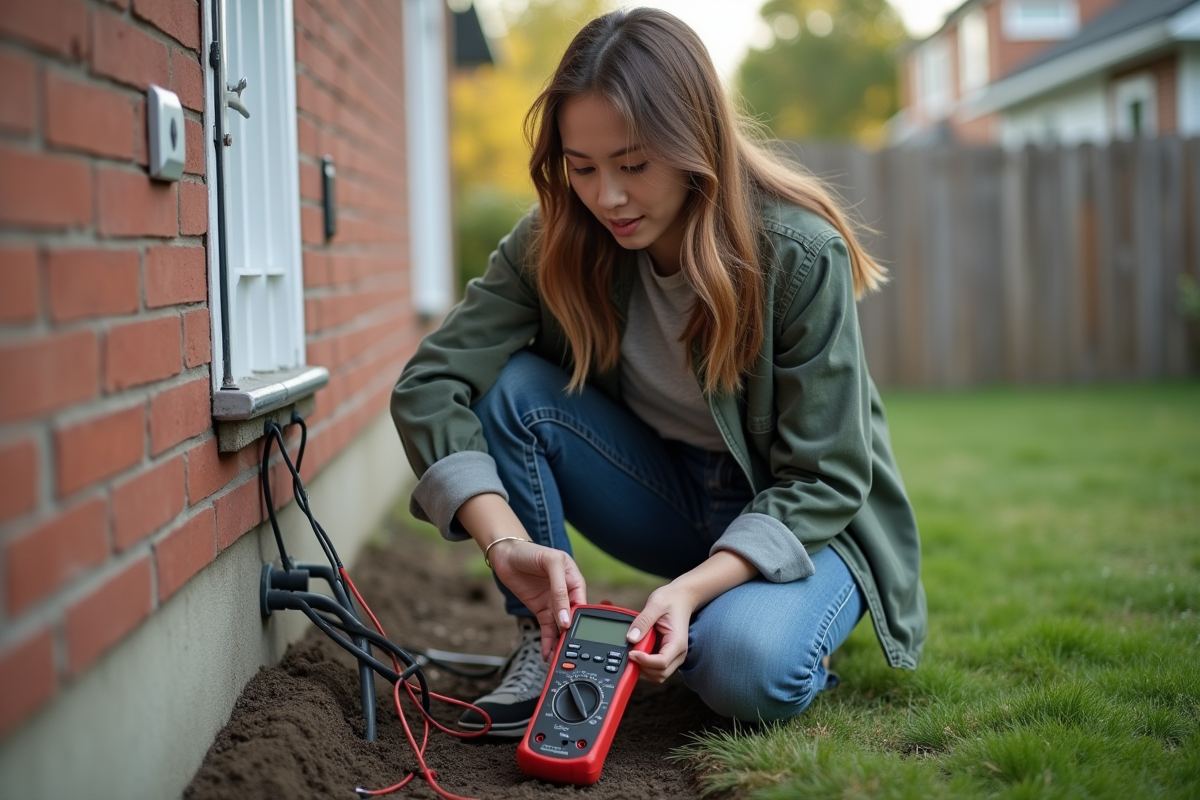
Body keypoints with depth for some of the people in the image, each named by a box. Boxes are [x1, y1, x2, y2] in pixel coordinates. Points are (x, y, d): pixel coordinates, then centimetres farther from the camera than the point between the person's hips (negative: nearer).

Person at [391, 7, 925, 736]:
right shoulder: (556, 244, -14)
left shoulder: (799, 253, -24)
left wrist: (693, 587, -35)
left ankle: (780, 623, 2)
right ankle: (544, 649, -10)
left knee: (746, 670, -35)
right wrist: (506, 543, -35)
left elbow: (822, 481, -21)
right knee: (512, 388, -21)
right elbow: (430, 385, -20)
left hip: (800, 521, -3)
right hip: (673, 498, 4)